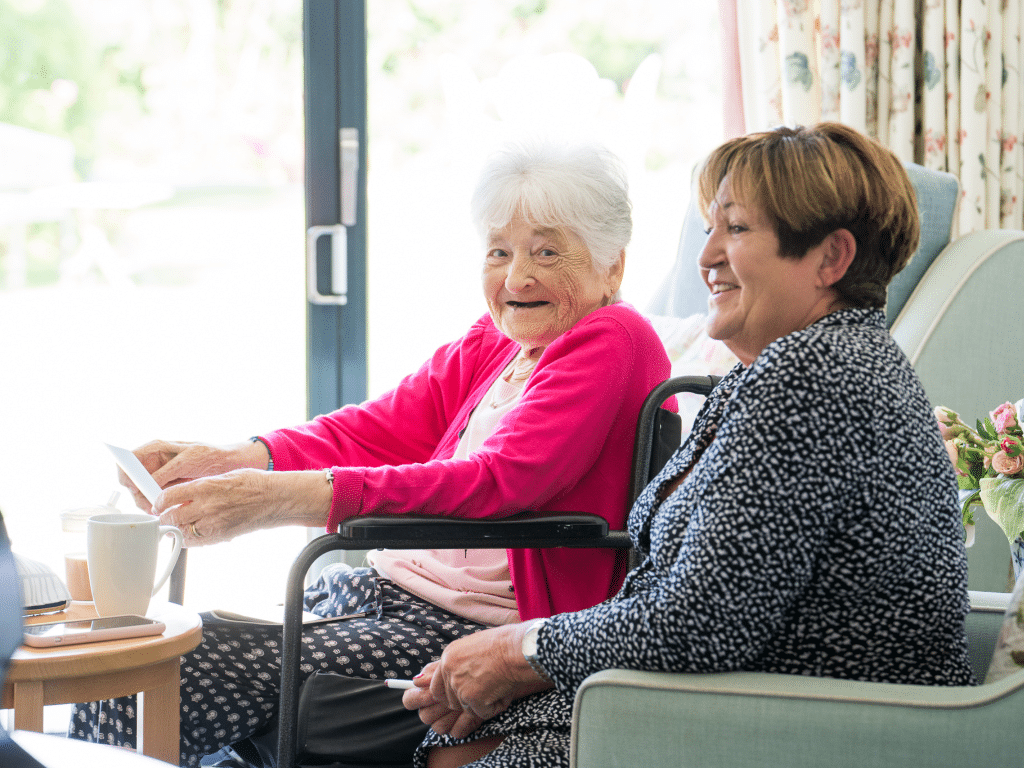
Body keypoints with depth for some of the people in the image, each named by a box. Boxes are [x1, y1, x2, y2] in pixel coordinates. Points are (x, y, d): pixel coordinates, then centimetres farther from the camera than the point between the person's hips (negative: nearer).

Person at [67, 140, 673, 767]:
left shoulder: (614, 345, -13)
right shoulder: (491, 343, 15)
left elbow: (492, 485, -26)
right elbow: (375, 430, 6)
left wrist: (283, 498, -34)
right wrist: (227, 460, -14)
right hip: (388, 587, 9)